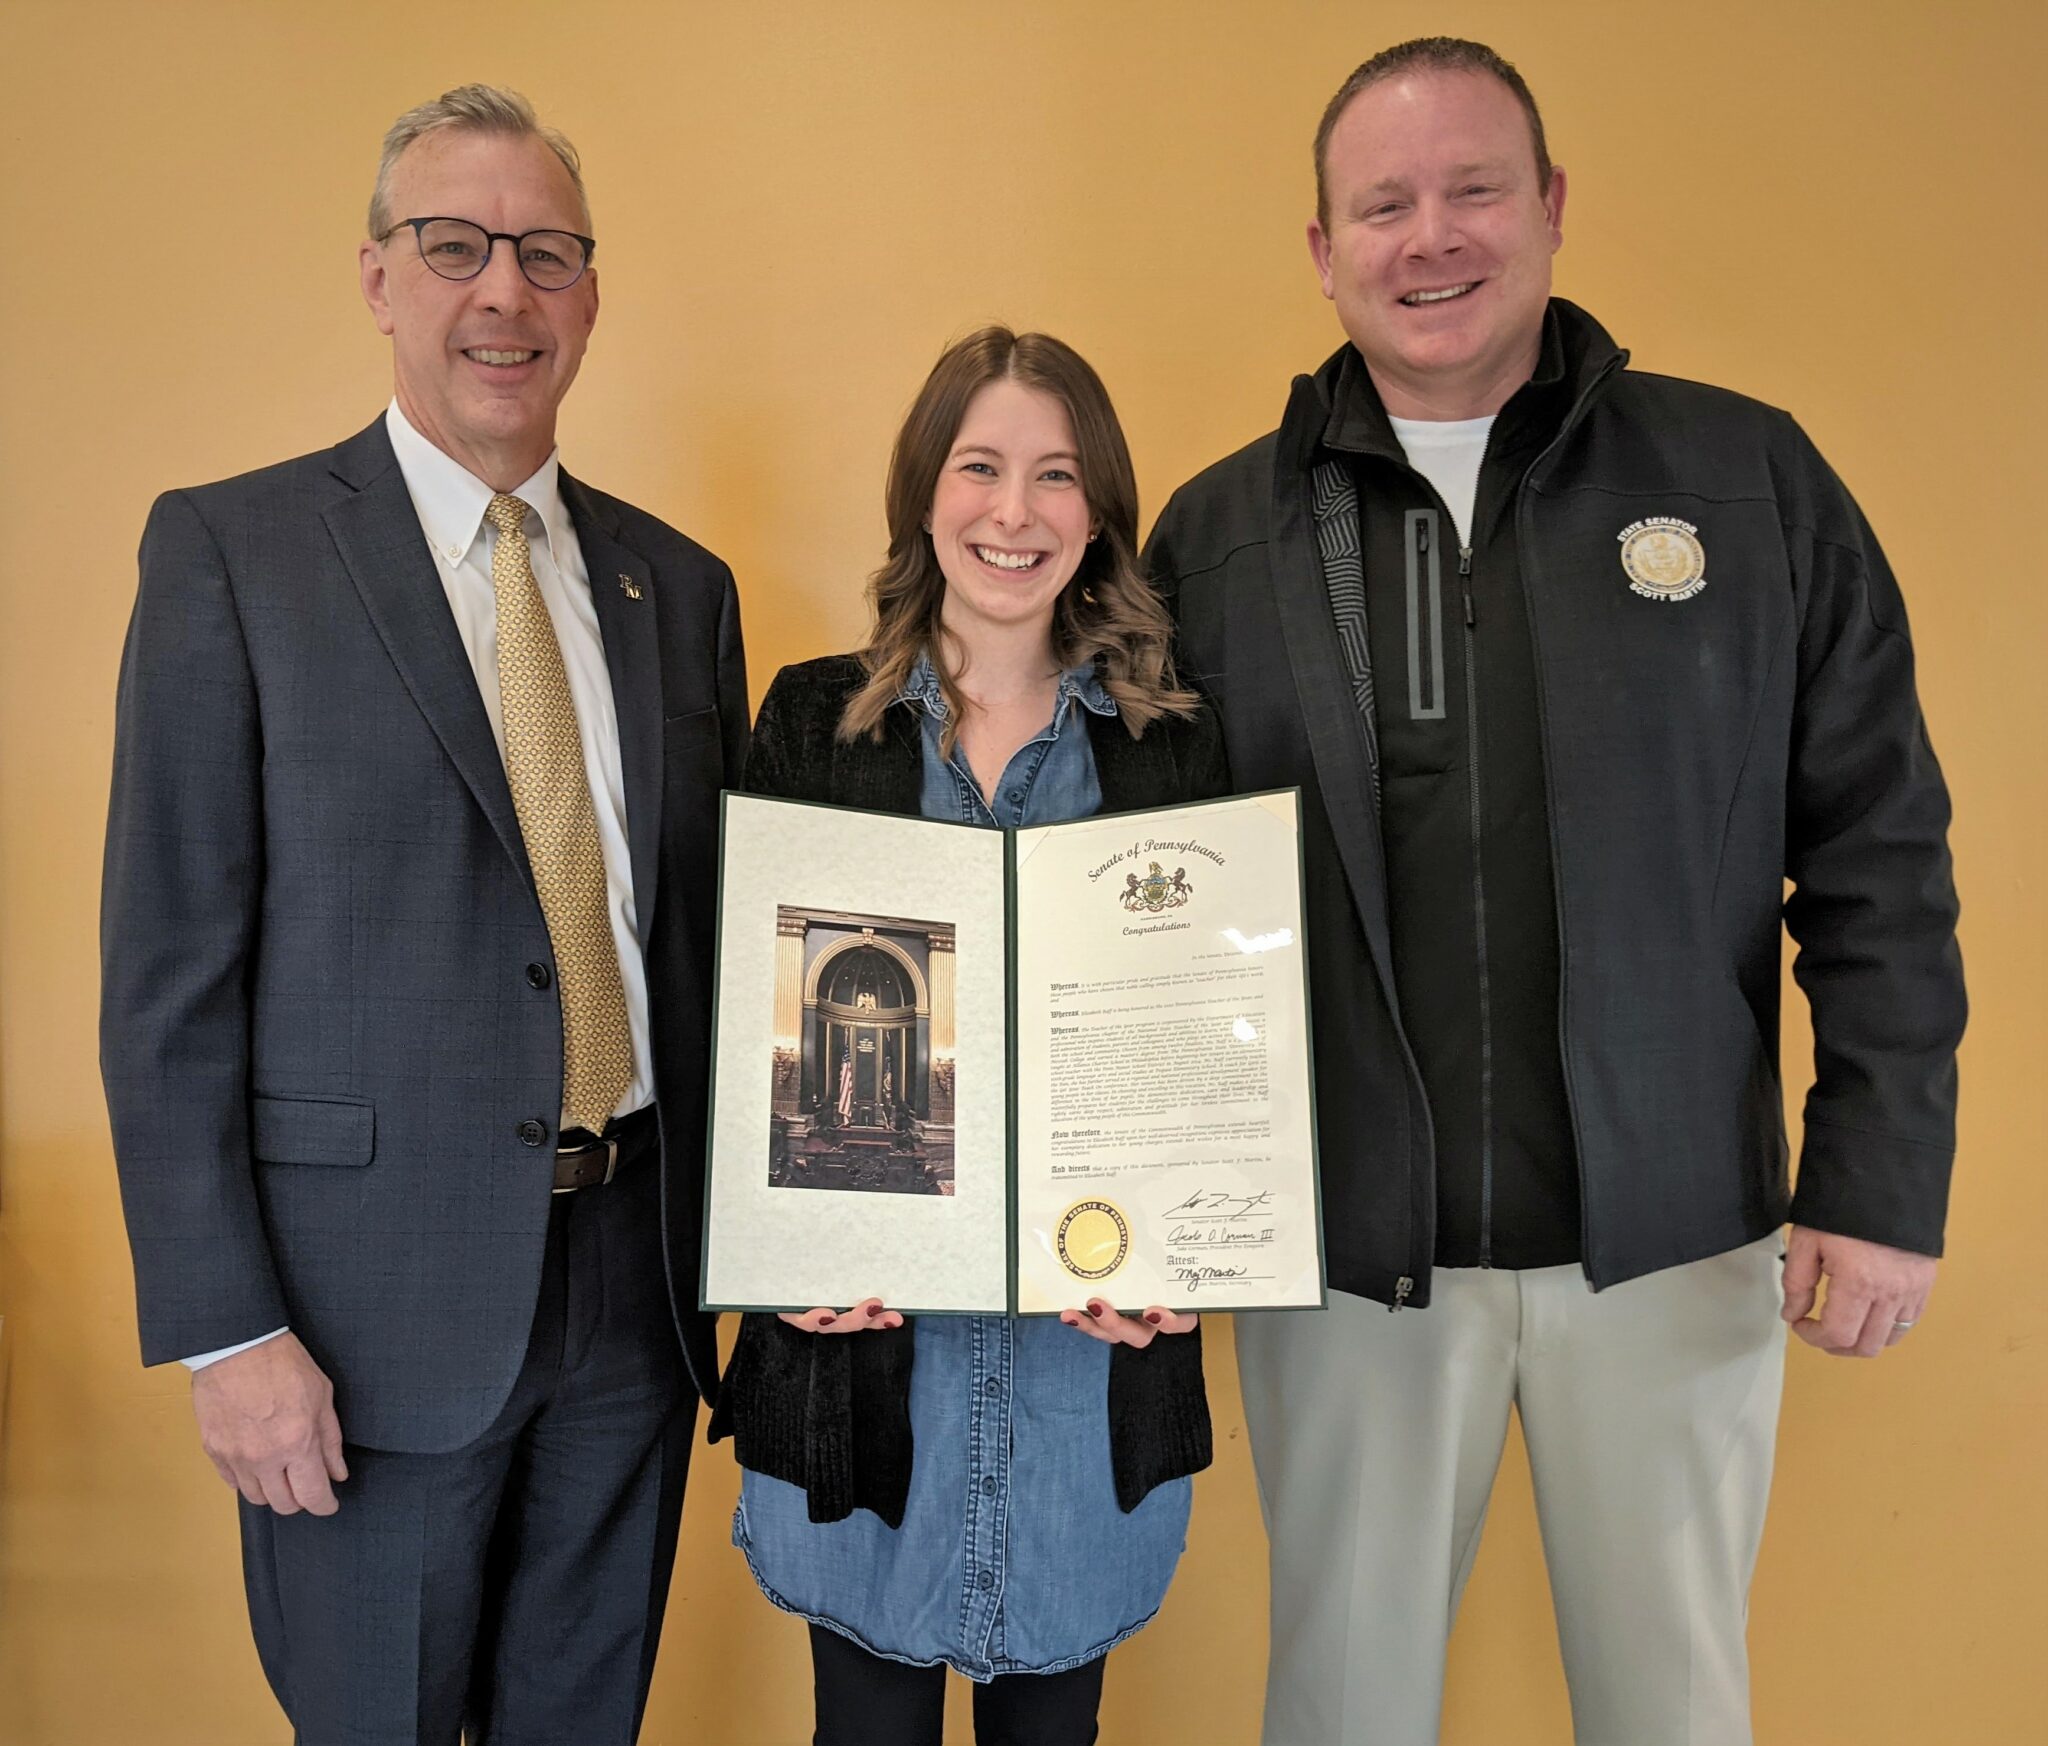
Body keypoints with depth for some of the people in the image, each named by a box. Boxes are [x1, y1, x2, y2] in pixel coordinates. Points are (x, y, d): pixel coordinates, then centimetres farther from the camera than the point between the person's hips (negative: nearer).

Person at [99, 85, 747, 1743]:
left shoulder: (681, 584, 7)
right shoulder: (229, 550, -5)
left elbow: (712, 928, 10)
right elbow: (169, 971, -8)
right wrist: (228, 1327, -12)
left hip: (636, 1285, 4)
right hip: (374, 1292, -3)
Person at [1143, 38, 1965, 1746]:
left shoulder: (1749, 479, 0)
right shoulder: (1216, 535, 1)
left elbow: (1877, 853, 0)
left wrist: (1883, 1181, -4)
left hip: (1673, 1230, 0)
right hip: (1343, 1247, 1)